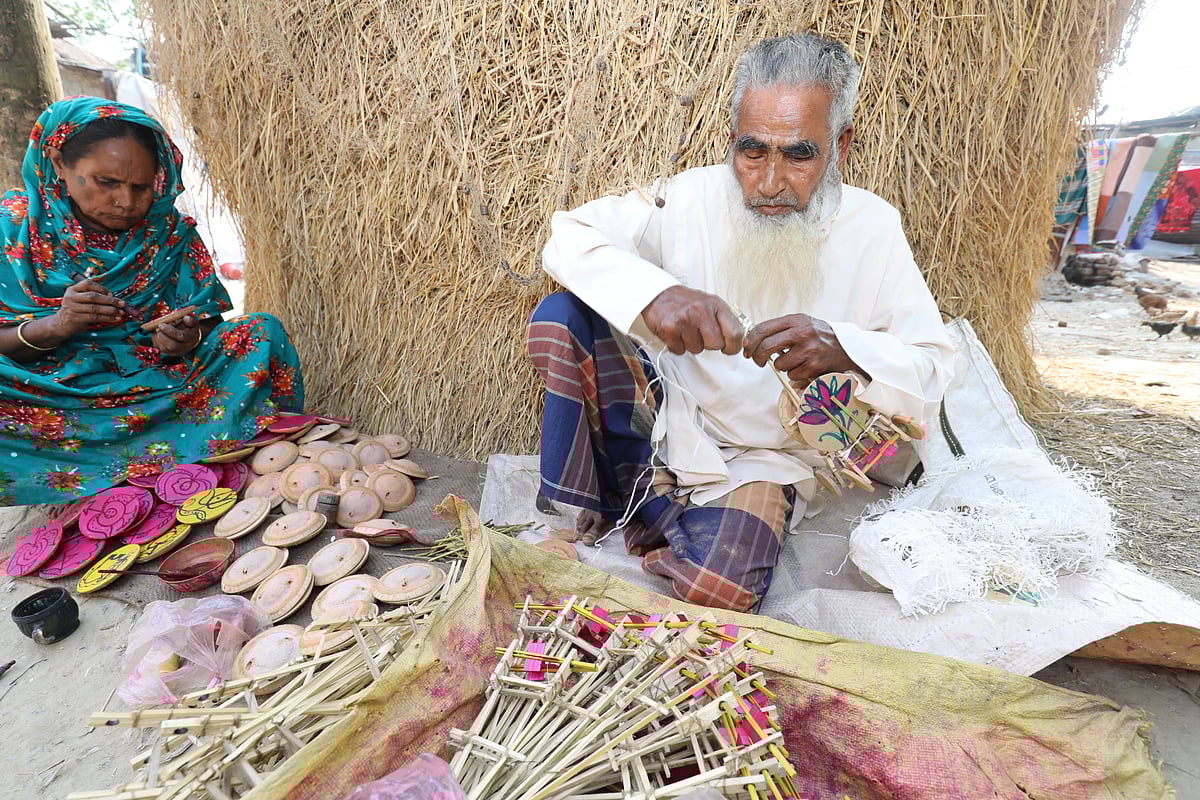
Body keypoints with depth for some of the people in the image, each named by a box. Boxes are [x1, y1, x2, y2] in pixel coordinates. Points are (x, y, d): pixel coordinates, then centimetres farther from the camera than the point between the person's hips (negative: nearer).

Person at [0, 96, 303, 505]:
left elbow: (207, 325, 6)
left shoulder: (171, 234, 6)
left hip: (159, 390, 2)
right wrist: (54, 326, -19)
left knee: (261, 331, -19)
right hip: (46, 397, -1)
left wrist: (186, 340, -17)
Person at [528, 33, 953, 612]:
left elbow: (930, 373, -8)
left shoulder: (871, 228, -9)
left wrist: (843, 350, -32)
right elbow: (568, 236, -13)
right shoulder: (695, 197, -11)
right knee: (563, 317, -20)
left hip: (764, 457, -1)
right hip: (665, 408, 2)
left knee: (718, 594, -28)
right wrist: (653, 293, -34)